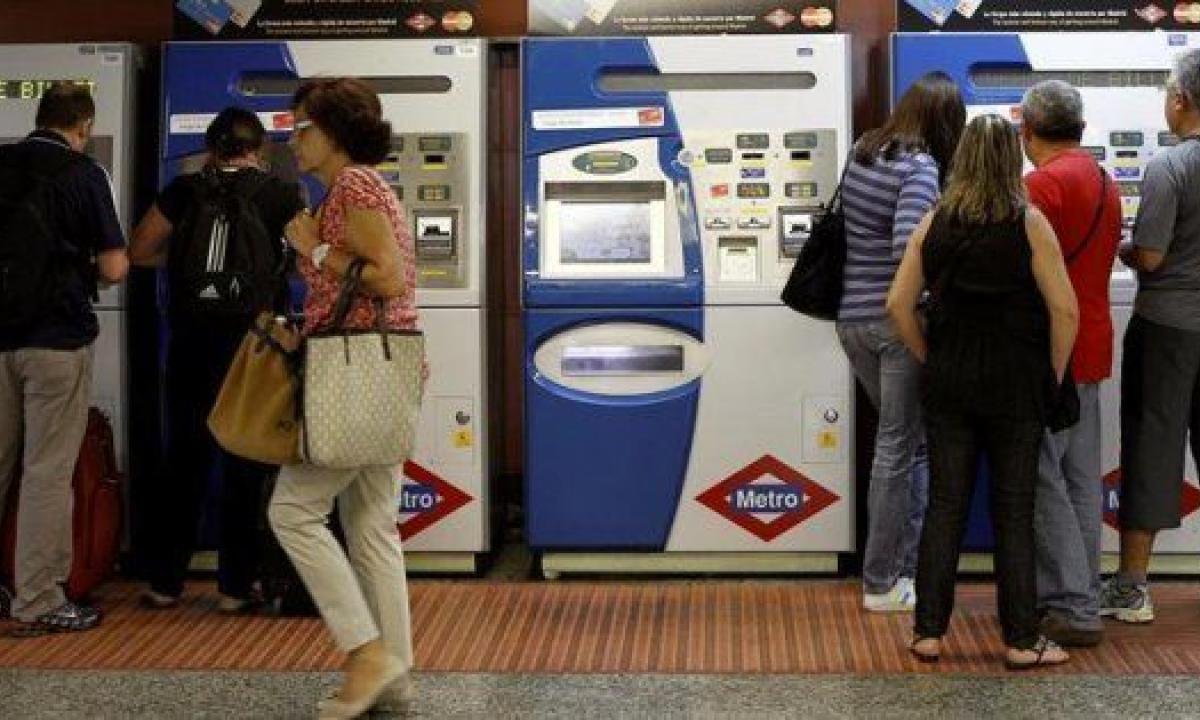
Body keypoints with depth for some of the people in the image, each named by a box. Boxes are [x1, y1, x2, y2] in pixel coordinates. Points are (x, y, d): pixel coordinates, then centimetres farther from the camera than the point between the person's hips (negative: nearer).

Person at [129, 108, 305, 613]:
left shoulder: (184, 191, 2)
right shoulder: (279, 196, -2)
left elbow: (139, 251, 3)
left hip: (190, 344, 2)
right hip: (253, 344, -2)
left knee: (183, 459, 12)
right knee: (245, 465, 7)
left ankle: (163, 581, 15)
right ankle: (236, 586, 8)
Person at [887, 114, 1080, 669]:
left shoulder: (934, 223, 1)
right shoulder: (1028, 224, -9)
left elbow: (898, 304, 1)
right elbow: (1064, 311, -12)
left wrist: (930, 361, 11)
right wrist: (1052, 377, 1)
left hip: (948, 383, 3)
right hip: (1015, 385, -3)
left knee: (944, 505, 10)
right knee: (1013, 512, 5)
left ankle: (928, 633, 13)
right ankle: (1021, 641, 11)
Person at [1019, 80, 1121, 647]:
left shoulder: (1043, 185, -16)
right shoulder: (1104, 183, 13)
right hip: (1091, 345, 9)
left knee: (1041, 478, -4)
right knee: (1080, 478, 12)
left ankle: (1075, 608, -3)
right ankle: (1073, 594, 19)